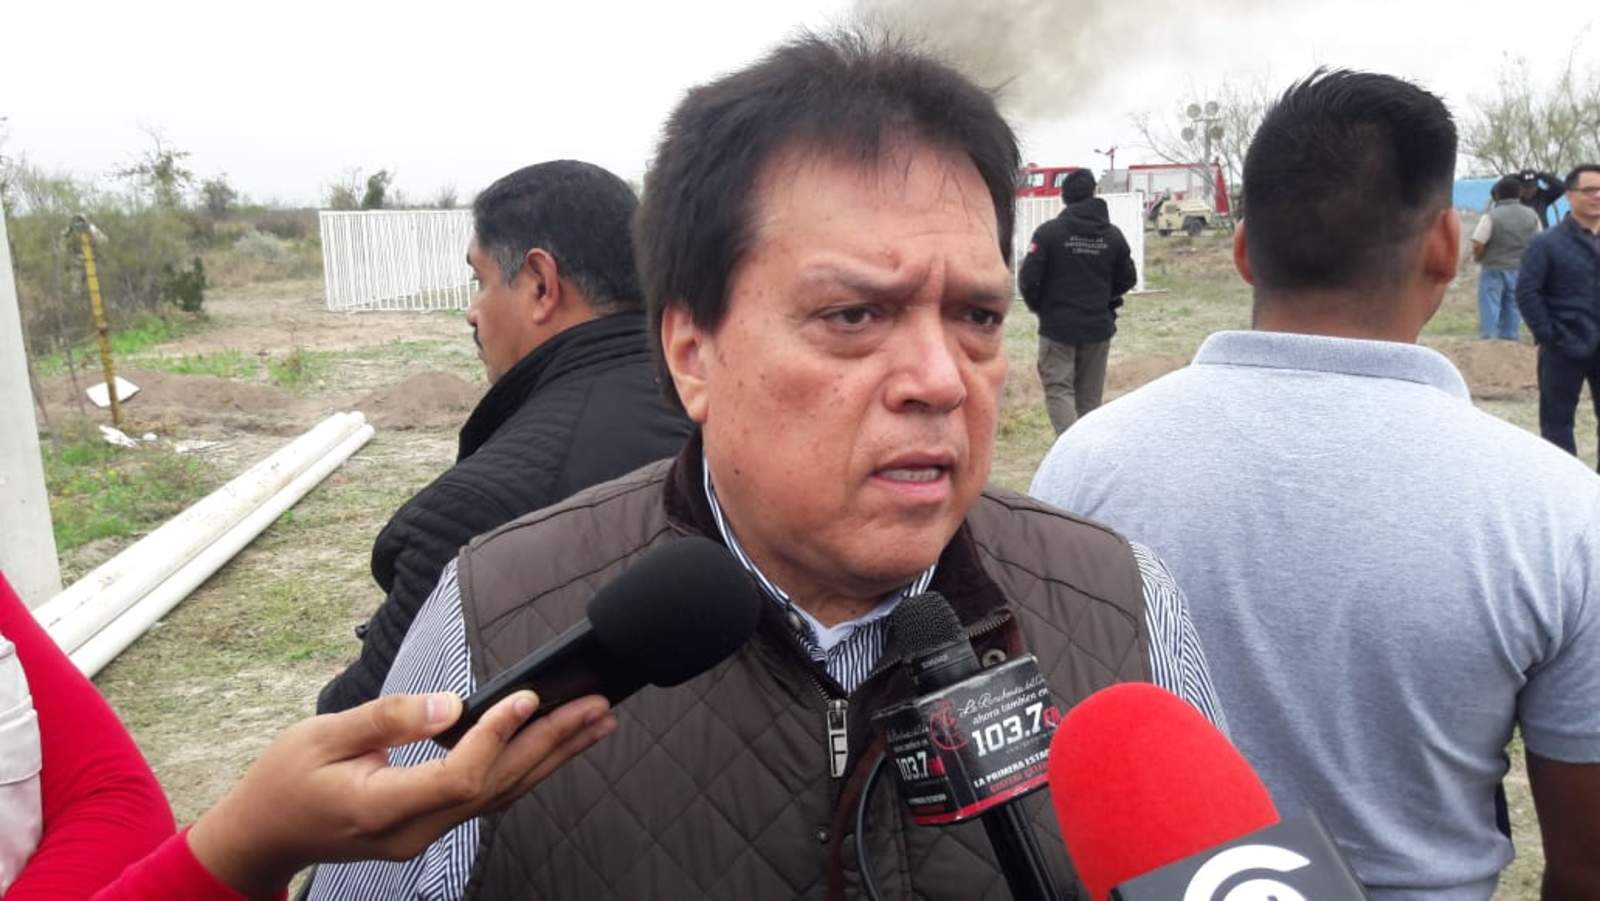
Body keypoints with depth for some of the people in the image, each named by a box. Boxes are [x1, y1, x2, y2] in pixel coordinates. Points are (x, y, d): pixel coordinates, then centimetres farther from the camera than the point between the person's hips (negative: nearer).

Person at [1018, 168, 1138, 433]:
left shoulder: (1048, 232, -12)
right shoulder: (1113, 235, 1)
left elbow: (1028, 279, -12)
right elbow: (1128, 280, 8)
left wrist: (1039, 307, 7)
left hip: (1058, 326, -4)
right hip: (1099, 327, 4)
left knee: (1059, 389, 0)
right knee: (1089, 396, 14)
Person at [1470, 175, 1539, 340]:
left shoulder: (1491, 215, -12)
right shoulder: (1532, 215, 4)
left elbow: (1477, 246, -16)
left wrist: (1478, 258, 3)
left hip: (1494, 270, -4)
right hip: (1521, 272, 5)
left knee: (1489, 314, 0)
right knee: (1512, 316, 11)